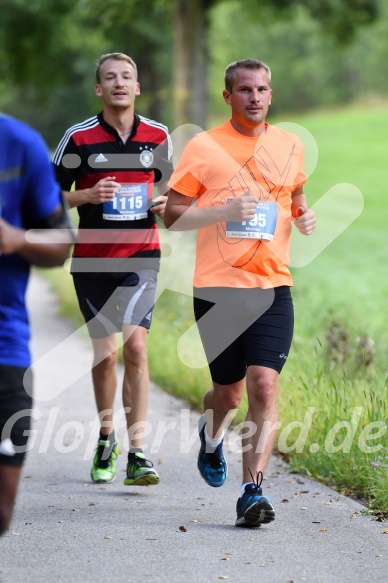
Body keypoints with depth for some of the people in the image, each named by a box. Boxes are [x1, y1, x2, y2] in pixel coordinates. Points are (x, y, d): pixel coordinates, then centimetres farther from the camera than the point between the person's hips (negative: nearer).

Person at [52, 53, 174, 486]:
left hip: (141, 255, 0)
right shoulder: (78, 138, -3)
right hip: (92, 258, 0)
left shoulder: (158, 136, 4)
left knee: (135, 346, -13)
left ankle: (136, 453, -11)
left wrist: (164, 203, -2)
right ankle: (106, 439, 27)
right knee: (103, 353, 5)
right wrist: (89, 196, -15)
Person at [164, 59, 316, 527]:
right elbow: (172, 214, 0)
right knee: (229, 392, 7)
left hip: (272, 287, 2)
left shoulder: (289, 146, 10)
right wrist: (224, 211, -15)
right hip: (218, 288, -2)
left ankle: (252, 492, -11)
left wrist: (304, 218, 4)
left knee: (264, 387, -13)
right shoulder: (203, 147, 0)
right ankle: (211, 436, 43)